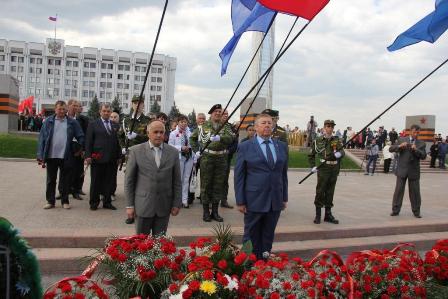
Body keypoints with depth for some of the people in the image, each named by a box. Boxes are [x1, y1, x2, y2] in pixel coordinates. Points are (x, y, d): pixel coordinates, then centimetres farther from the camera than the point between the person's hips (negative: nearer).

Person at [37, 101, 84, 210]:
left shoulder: (72, 122, 3)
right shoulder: (48, 122, 2)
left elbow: (80, 137, 4)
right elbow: (42, 138, 0)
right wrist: (41, 156, -6)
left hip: (66, 157, 0)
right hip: (51, 156, 0)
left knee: (65, 180, 8)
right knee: (51, 180, 10)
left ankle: (65, 201, 20)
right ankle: (50, 201, 21)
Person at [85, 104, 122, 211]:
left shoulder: (115, 126, 12)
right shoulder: (93, 124, 2)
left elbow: (117, 142, 12)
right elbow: (88, 141, -2)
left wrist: (119, 156, 8)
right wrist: (88, 156, -9)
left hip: (111, 159, 3)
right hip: (97, 158, -3)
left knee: (109, 181, 8)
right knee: (95, 182, 6)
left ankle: (107, 202, 18)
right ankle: (94, 202, 17)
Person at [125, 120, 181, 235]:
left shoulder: (173, 152, 3)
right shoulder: (136, 151, -3)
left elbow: (177, 181, 6)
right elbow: (129, 180, 0)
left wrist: (176, 204, 3)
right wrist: (129, 205, -3)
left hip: (164, 206, 2)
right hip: (143, 205, -1)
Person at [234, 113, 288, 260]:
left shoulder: (282, 146, 8)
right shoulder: (245, 147, -3)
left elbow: (283, 173, 12)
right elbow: (239, 176, -3)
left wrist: (284, 197, 10)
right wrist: (240, 201, -7)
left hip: (276, 200, 3)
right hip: (254, 200, -3)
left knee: (268, 236, 12)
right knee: (252, 237, 8)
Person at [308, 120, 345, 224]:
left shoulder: (337, 140, 8)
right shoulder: (318, 141, 1)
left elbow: (342, 152, -7)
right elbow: (311, 155, 7)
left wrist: (339, 153, -30)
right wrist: (313, 166, -4)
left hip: (334, 171, 3)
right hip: (323, 170, -3)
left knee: (330, 193, 11)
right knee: (320, 192, -2)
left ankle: (328, 214, 21)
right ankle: (317, 215, 7)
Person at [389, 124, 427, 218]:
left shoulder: (421, 144, 7)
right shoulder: (401, 139, 6)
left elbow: (423, 156, -4)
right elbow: (391, 149, 0)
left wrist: (416, 149, -20)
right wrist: (400, 146, -18)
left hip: (414, 171, 1)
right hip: (402, 169, -1)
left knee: (415, 192, 5)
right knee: (399, 190, 1)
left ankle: (416, 212, 15)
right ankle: (395, 210, 8)